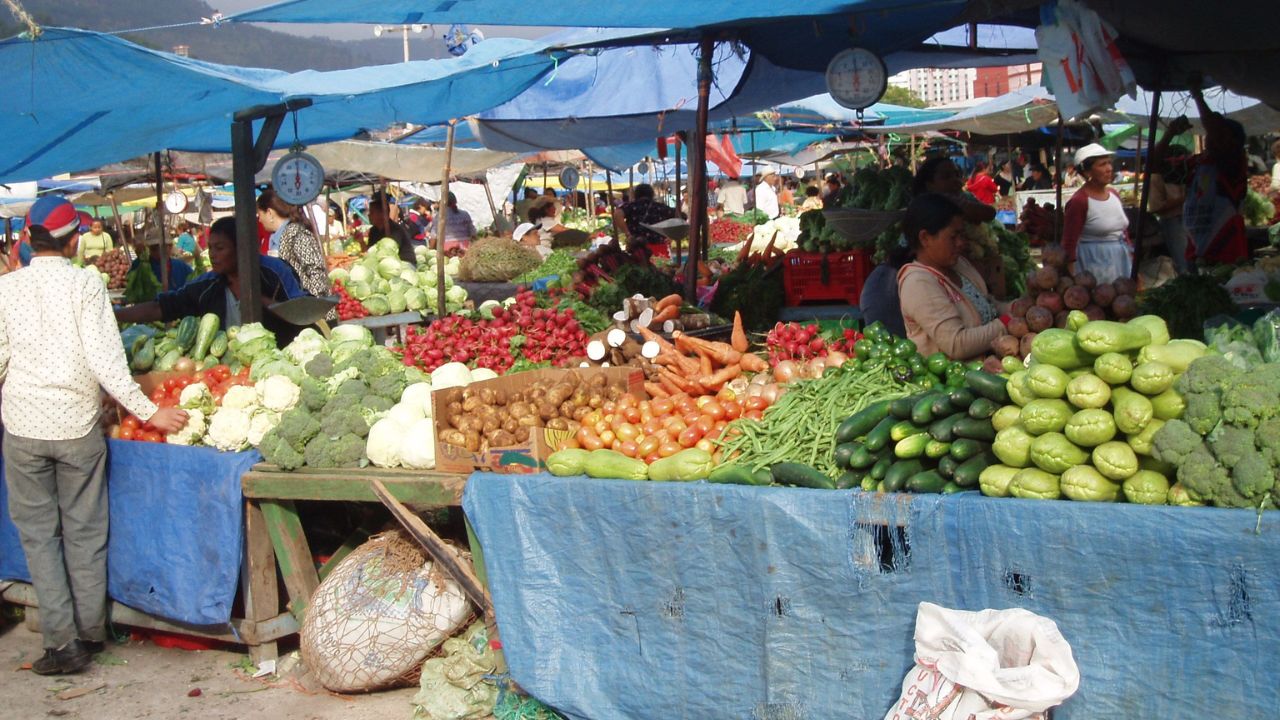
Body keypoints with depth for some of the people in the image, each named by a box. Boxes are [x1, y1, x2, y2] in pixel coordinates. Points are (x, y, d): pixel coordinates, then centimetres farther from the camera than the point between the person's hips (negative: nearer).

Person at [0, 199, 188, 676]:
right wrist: (148, 411, -8)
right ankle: (90, 632, 20)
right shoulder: (85, 283, -8)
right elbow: (105, 358, -13)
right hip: (77, 425, -1)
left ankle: (62, 641, 5)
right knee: (84, 531, 11)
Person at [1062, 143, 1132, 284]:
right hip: (1094, 264, -7)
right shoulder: (1078, 201, -14)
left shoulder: (1114, 194, 8)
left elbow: (1124, 231, 17)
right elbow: (1069, 245, -14)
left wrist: (1134, 269, 15)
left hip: (1121, 260, 7)